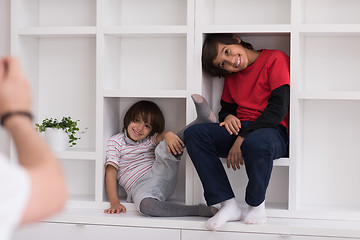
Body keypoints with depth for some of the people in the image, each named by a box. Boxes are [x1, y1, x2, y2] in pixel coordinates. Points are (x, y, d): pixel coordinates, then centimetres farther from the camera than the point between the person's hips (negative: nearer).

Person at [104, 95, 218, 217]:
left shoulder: (150, 140, 19)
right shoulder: (115, 141, 12)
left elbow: (161, 136, -5)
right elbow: (111, 172, 3)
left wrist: (168, 134, -32)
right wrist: (114, 202, -10)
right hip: (140, 188, -3)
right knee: (146, 205, -41)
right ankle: (199, 210, -39)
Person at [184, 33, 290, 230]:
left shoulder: (276, 59, -4)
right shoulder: (231, 77, 19)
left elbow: (279, 110, -13)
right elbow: (226, 108, 27)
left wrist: (242, 139, -18)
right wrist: (228, 117, -1)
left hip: (274, 131, -6)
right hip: (240, 129, 7)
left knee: (255, 143, -42)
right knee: (193, 133, -19)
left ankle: (256, 205, -13)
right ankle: (228, 205, -22)